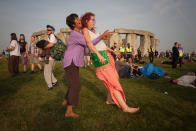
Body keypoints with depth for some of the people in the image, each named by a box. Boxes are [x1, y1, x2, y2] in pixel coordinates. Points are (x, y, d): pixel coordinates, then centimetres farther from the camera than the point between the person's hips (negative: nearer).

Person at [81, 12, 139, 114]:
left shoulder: (93, 31, 22)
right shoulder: (85, 30, -4)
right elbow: (89, 43, -22)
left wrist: (113, 51, 31)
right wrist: (99, 54, -38)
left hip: (106, 56, 9)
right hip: (100, 58, -9)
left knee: (116, 78, 14)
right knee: (114, 83, -9)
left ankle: (109, 100, 28)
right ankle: (125, 107, -2)